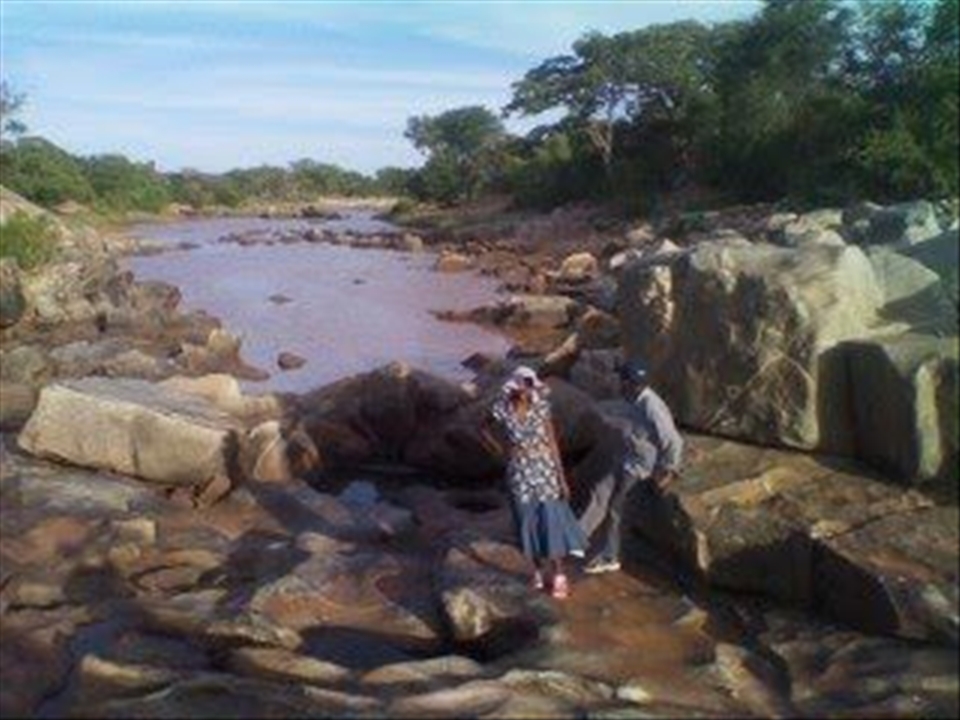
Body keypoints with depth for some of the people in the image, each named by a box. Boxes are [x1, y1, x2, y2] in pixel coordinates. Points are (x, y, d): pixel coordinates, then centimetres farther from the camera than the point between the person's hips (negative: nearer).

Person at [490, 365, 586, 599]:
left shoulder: (541, 407, -7)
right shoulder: (503, 410, -10)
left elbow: (552, 443, -4)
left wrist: (562, 478, -4)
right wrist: (503, 452, 9)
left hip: (545, 469, 0)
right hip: (520, 473, 0)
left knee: (552, 521, 3)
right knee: (528, 522, 10)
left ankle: (558, 575, 15)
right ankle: (539, 570, 29)